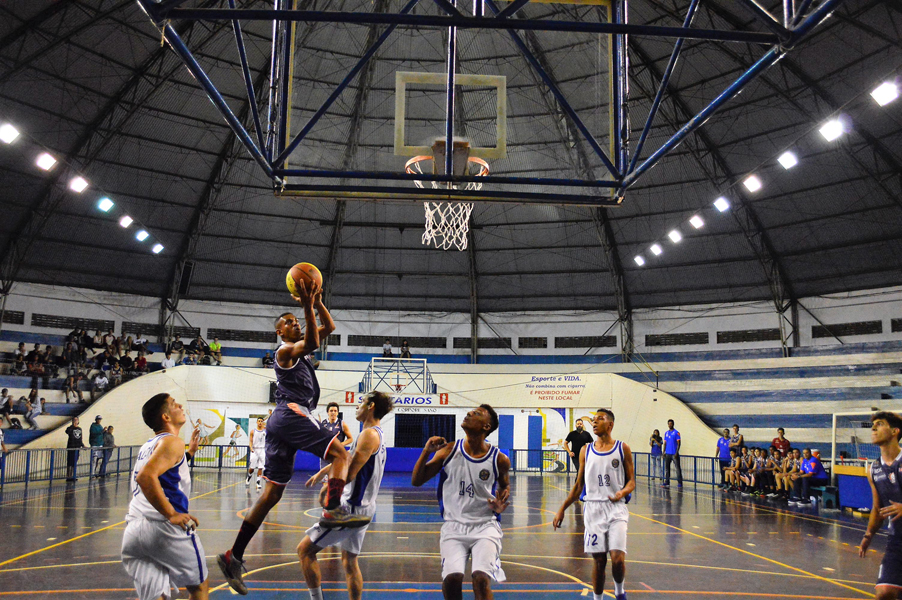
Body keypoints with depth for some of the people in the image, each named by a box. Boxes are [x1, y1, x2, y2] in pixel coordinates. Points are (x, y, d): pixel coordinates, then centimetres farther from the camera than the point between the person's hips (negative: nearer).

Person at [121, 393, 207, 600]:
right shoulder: (172, 441, -6)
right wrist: (172, 515, -20)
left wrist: (189, 453, 34)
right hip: (163, 528, -8)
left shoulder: (149, 445, 21)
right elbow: (146, 477, -23)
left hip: (133, 529, 8)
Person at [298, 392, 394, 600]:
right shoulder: (376, 434, 14)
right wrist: (323, 472, 33)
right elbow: (347, 458, 28)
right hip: (362, 507, 10)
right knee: (350, 562, 18)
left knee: (305, 550, -5)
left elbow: (348, 474, -22)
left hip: (352, 507, -10)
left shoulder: (369, 434, -17)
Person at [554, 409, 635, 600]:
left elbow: (631, 481, 3)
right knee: (598, 560, 3)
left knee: (617, 558, -12)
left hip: (616, 508, -2)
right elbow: (579, 485, 14)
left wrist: (622, 492, -19)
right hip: (593, 509, 2)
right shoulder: (586, 451, 9)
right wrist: (562, 509, 11)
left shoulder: (622, 449, 3)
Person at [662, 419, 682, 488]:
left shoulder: (676, 433, -4)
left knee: (678, 468, -3)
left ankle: (680, 483, 0)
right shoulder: (666, 433, 13)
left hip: (674, 454, -6)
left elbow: (679, 443, -8)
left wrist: (677, 452, -15)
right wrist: (664, 452, 9)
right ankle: (667, 483, 11)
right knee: (666, 468, 6)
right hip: (667, 453, 6)